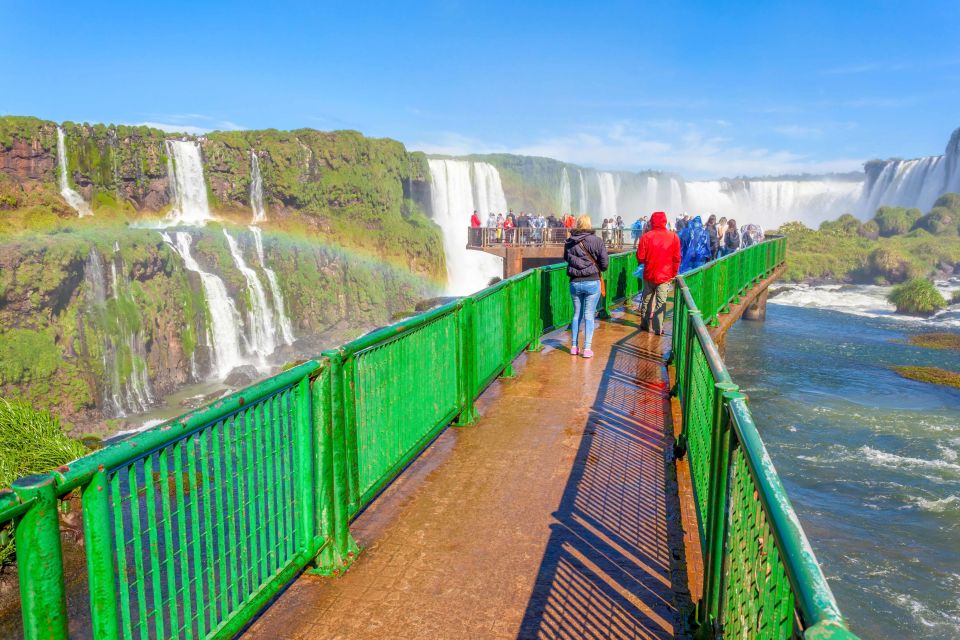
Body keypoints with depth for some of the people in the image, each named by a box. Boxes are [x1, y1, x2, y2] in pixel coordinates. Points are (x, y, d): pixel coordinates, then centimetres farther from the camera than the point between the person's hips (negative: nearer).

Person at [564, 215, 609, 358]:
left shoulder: (569, 242, -1)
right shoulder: (596, 241, -9)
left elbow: (566, 258, 10)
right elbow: (605, 262, -8)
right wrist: (598, 269, 10)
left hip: (575, 282, 3)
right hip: (592, 282, -3)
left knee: (576, 314, 15)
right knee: (589, 315, 3)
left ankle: (574, 346, 18)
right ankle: (587, 348, 1)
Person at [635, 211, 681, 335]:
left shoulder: (646, 237, -8)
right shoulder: (673, 237, -6)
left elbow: (640, 257, -7)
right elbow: (677, 258, -3)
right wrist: (674, 273, 9)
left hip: (649, 275, 1)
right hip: (665, 275, -1)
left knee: (646, 300, 16)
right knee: (660, 302, 2)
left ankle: (644, 324, 25)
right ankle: (658, 328, 2)